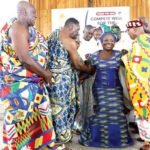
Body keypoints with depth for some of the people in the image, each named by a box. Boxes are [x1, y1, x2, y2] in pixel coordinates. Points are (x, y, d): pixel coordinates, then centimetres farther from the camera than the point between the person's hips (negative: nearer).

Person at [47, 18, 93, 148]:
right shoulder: (70, 42, -15)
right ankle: (60, 139, 17)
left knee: (55, 106, 16)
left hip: (51, 75, 8)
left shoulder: (53, 34, 10)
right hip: (62, 77, -8)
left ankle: (54, 136, 29)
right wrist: (91, 70, 6)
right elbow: (78, 65, -9)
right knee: (61, 107, 3)